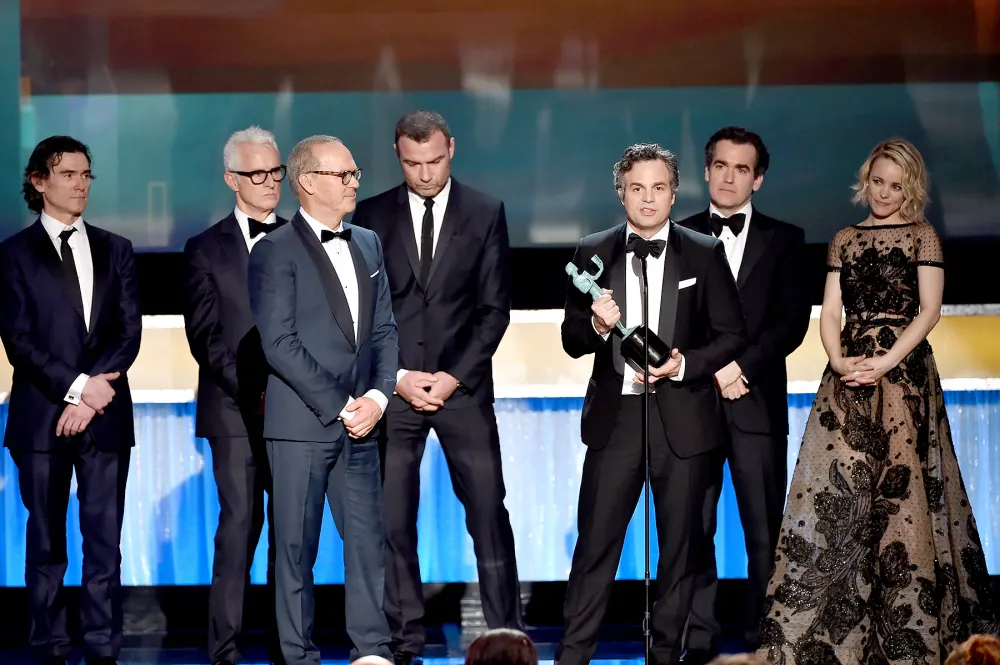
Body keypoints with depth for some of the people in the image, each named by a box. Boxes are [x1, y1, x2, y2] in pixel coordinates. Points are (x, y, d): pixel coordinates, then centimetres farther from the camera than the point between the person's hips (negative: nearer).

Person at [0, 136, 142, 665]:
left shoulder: (115, 251, 13)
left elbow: (129, 333, 5)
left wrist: (90, 396, -7)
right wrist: (78, 385, -14)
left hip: (105, 417, 2)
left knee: (104, 543, 0)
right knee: (47, 544, 2)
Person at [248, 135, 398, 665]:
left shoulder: (367, 245, 15)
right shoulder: (276, 252, -6)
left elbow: (384, 329, 14)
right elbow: (279, 343, -12)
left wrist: (378, 394, -3)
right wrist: (337, 406, -13)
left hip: (359, 422, 6)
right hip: (300, 423, -6)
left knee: (369, 542, 5)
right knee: (296, 548, 1)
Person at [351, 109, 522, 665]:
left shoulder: (485, 213, 4)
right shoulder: (373, 215, 5)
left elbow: (495, 308, 2)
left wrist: (454, 377, -8)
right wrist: (397, 377, -6)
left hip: (463, 385, -1)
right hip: (393, 386, 1)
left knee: (489, 514, -3)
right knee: (392, 519, 0)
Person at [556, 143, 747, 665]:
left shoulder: (705, 254, 3)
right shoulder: (592, 253, 5)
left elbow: (732, 335, 2)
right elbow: (571, 339, 7)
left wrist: (684, 364, -14)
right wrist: (597, 326, -16)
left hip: (683, 419, 0)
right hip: (614, 418, 0)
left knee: (680, 546, 7)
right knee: (595, 543, -2)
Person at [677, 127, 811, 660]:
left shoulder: (783, 240, 10)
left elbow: (793, 320, 1)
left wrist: (744, 365, -11)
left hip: (758, 402, 0)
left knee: (765, 532, -2)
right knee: (693, 530, -2)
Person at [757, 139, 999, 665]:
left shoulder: (922, 237, 4)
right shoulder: (845, 240, 14)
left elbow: (929, 311, -4)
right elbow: (830, 312, 9)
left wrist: (884, 363, -15)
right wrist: (839, 361, -10)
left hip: (904, 373, -3)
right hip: (848, 373, 3)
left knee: (900, 492, -4)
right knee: (837, 493, -4)